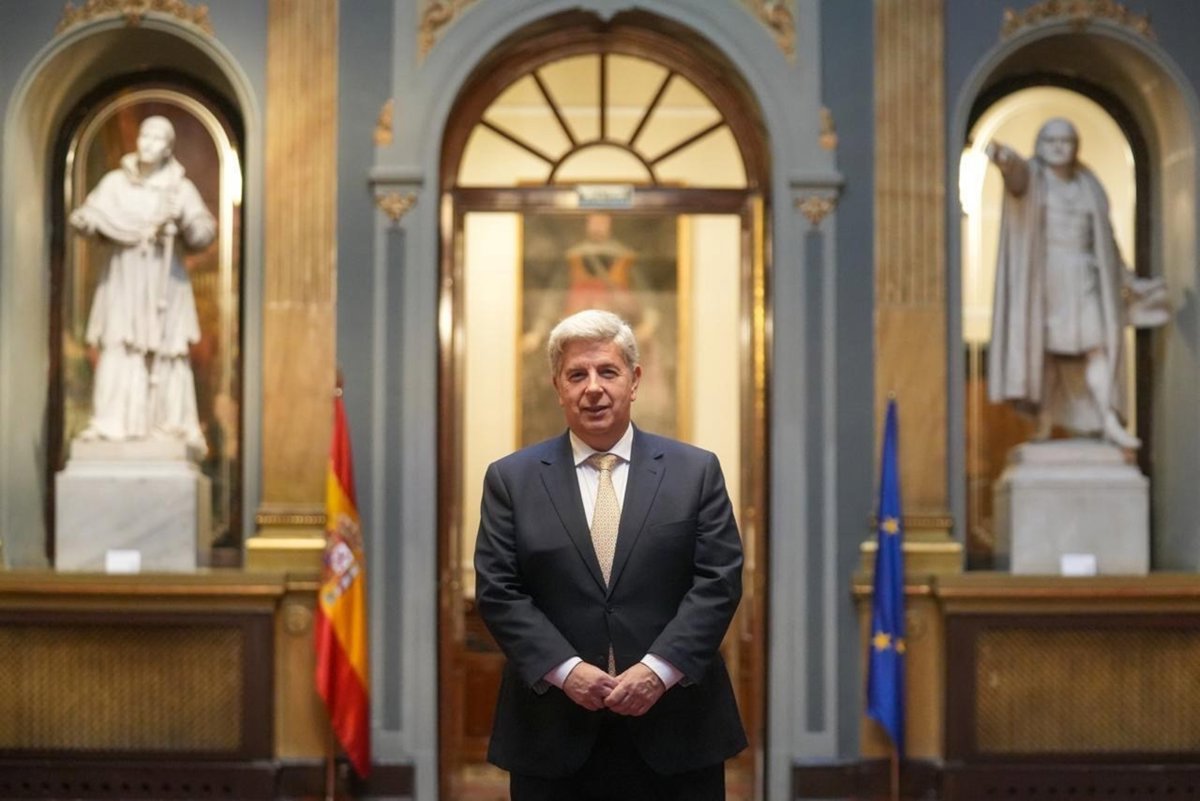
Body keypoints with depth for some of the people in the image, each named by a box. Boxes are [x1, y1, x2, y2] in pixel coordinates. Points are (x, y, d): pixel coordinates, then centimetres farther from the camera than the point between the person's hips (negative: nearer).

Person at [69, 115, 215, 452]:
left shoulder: (181, 187, 1)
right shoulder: (116, 182, 6)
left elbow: (205, 232, -9)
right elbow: (85, 218, 1)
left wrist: (181, 219, -28)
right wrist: (84, 219, -22)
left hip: (165, 281, -1)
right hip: (123, 278, 1)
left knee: (166, 353, -2)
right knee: (118, 349, -6)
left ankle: (172, 425, 2)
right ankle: (112, 423, -4)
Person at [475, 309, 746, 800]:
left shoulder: (696, 470, 5)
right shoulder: (512, 479, 5)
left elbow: (719, 579, -2)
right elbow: (498, 591, -1)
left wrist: (660, 668, -13)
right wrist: (564, 669, -13)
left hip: (676, 728, 0)